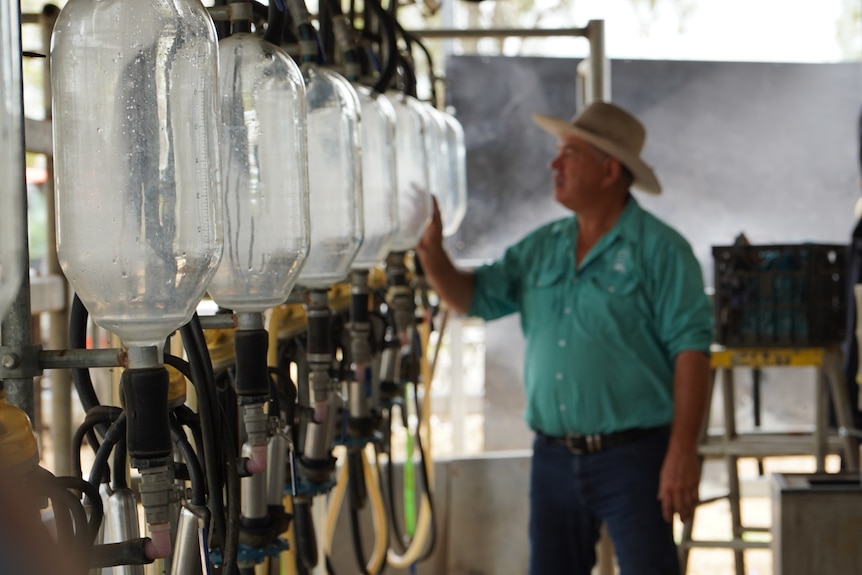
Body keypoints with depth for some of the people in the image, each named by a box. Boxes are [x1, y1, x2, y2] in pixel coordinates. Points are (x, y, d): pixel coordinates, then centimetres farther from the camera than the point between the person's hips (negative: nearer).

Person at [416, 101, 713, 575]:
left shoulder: (659, 250, -8)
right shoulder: (541, 248, 12)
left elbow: (690, 349, -13)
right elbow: (474, 297, 13)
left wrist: (683, 453, -19)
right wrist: (430, 251, -6)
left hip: (632, 456, -6)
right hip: (554, 457, 6)